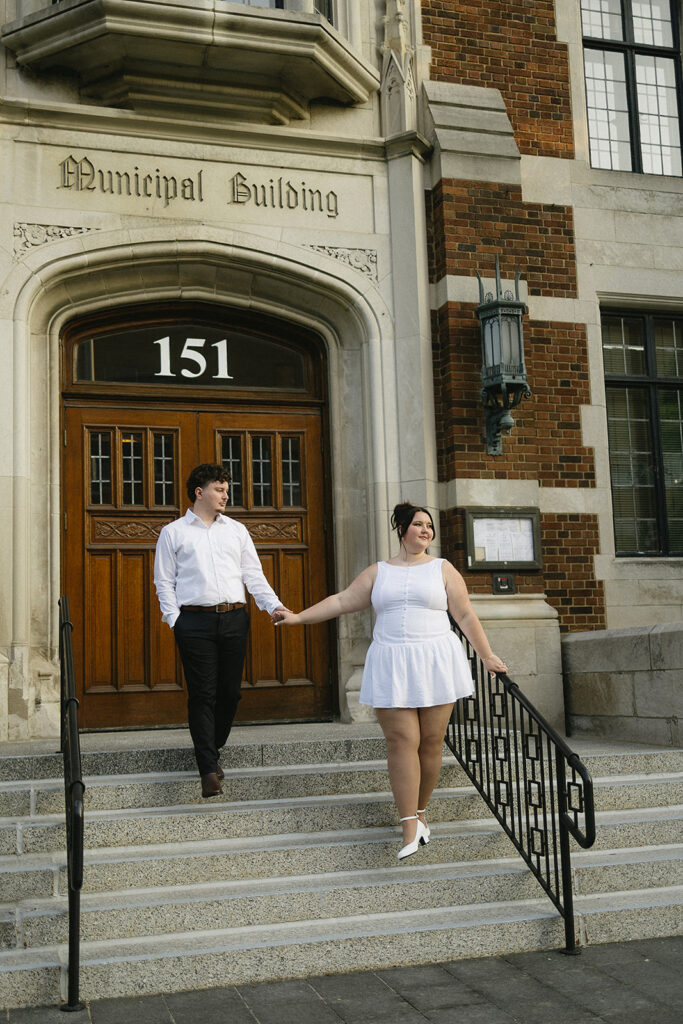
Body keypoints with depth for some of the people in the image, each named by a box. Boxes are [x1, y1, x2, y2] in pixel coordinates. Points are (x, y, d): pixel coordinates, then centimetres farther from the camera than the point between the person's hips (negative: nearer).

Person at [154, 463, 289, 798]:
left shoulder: (237, 530, 17)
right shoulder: (173, 533, 9)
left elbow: (253, 574, 12)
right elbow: (164, 581, 7)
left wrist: (274, 605, -2)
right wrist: (174, 619, -5)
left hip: (234, 619, 3)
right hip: (195, 621, -3)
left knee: (230, 692, 4)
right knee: (203, 694, -6)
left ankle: (211, 751, 24)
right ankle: (208, 769, -5)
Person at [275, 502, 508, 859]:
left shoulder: (442, 569, 8)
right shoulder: (378, 572, 12)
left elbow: (466, 616, 7)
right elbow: (342, 600, 12)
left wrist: (487, 657, 4)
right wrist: (298, 617, 7)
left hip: (435, 663, 0)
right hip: (392, 666, 0)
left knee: (431, 742, 0)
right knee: (402, 742, -7)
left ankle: (420, 812, 18)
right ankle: (410, 826, -5)